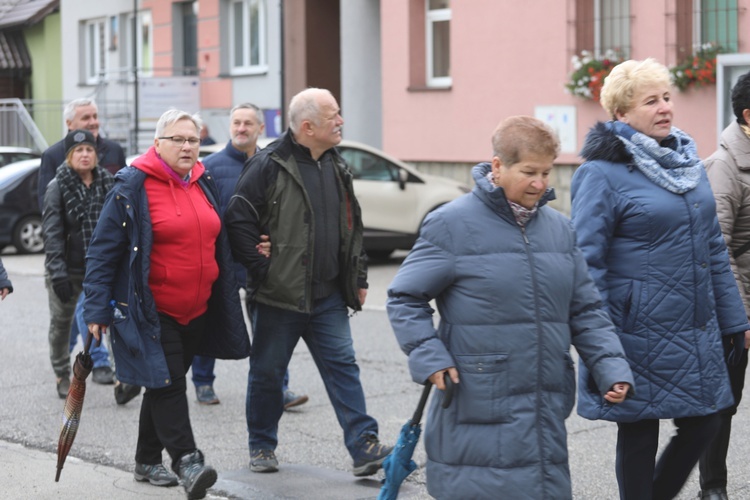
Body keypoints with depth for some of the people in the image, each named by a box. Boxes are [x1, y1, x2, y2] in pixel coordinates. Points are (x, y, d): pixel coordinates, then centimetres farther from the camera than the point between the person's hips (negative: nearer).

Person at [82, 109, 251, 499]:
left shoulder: (204, 184, 11)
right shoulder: (132, 186, -9)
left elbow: (216, 242, 23)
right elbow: (103, 250, -9)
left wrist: (224, 302, 22)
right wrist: (97, 309, -13)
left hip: (197, 311, 7)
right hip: (152, 312, -7)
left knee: (165, 384, 15)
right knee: (166, 383, -13)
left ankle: (148, 460, 25)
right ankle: (187, 462, -16)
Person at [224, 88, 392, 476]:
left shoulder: (336, 166, 11)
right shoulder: (269, 166, -12)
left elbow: (351, 226, 19)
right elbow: (238, 221, -13)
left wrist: (358, 278, 15)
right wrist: (260, 270, -14)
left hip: (327, 297, 5)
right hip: (278, 297, -5)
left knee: (343, 366, 0)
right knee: (267, 372, 8)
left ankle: (364, 448, -1)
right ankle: (262, 446, 23)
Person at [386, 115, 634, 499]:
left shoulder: (558, 227, 11)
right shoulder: (451, 224, -6)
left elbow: (585, 310, 15)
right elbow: (405, 299, -2)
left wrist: (611, 367, 2)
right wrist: (429, 358, -14)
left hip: (546, 412, 6)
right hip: (478, 410, -5)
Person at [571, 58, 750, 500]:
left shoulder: (688, 160, 10)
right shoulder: (602, 173, -11)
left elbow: (714, 248, 16)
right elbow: (587, 262, -13)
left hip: (696, 330, 7)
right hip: (641, 336, -6)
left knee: (703, 426, 11)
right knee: (639, 435, 6)